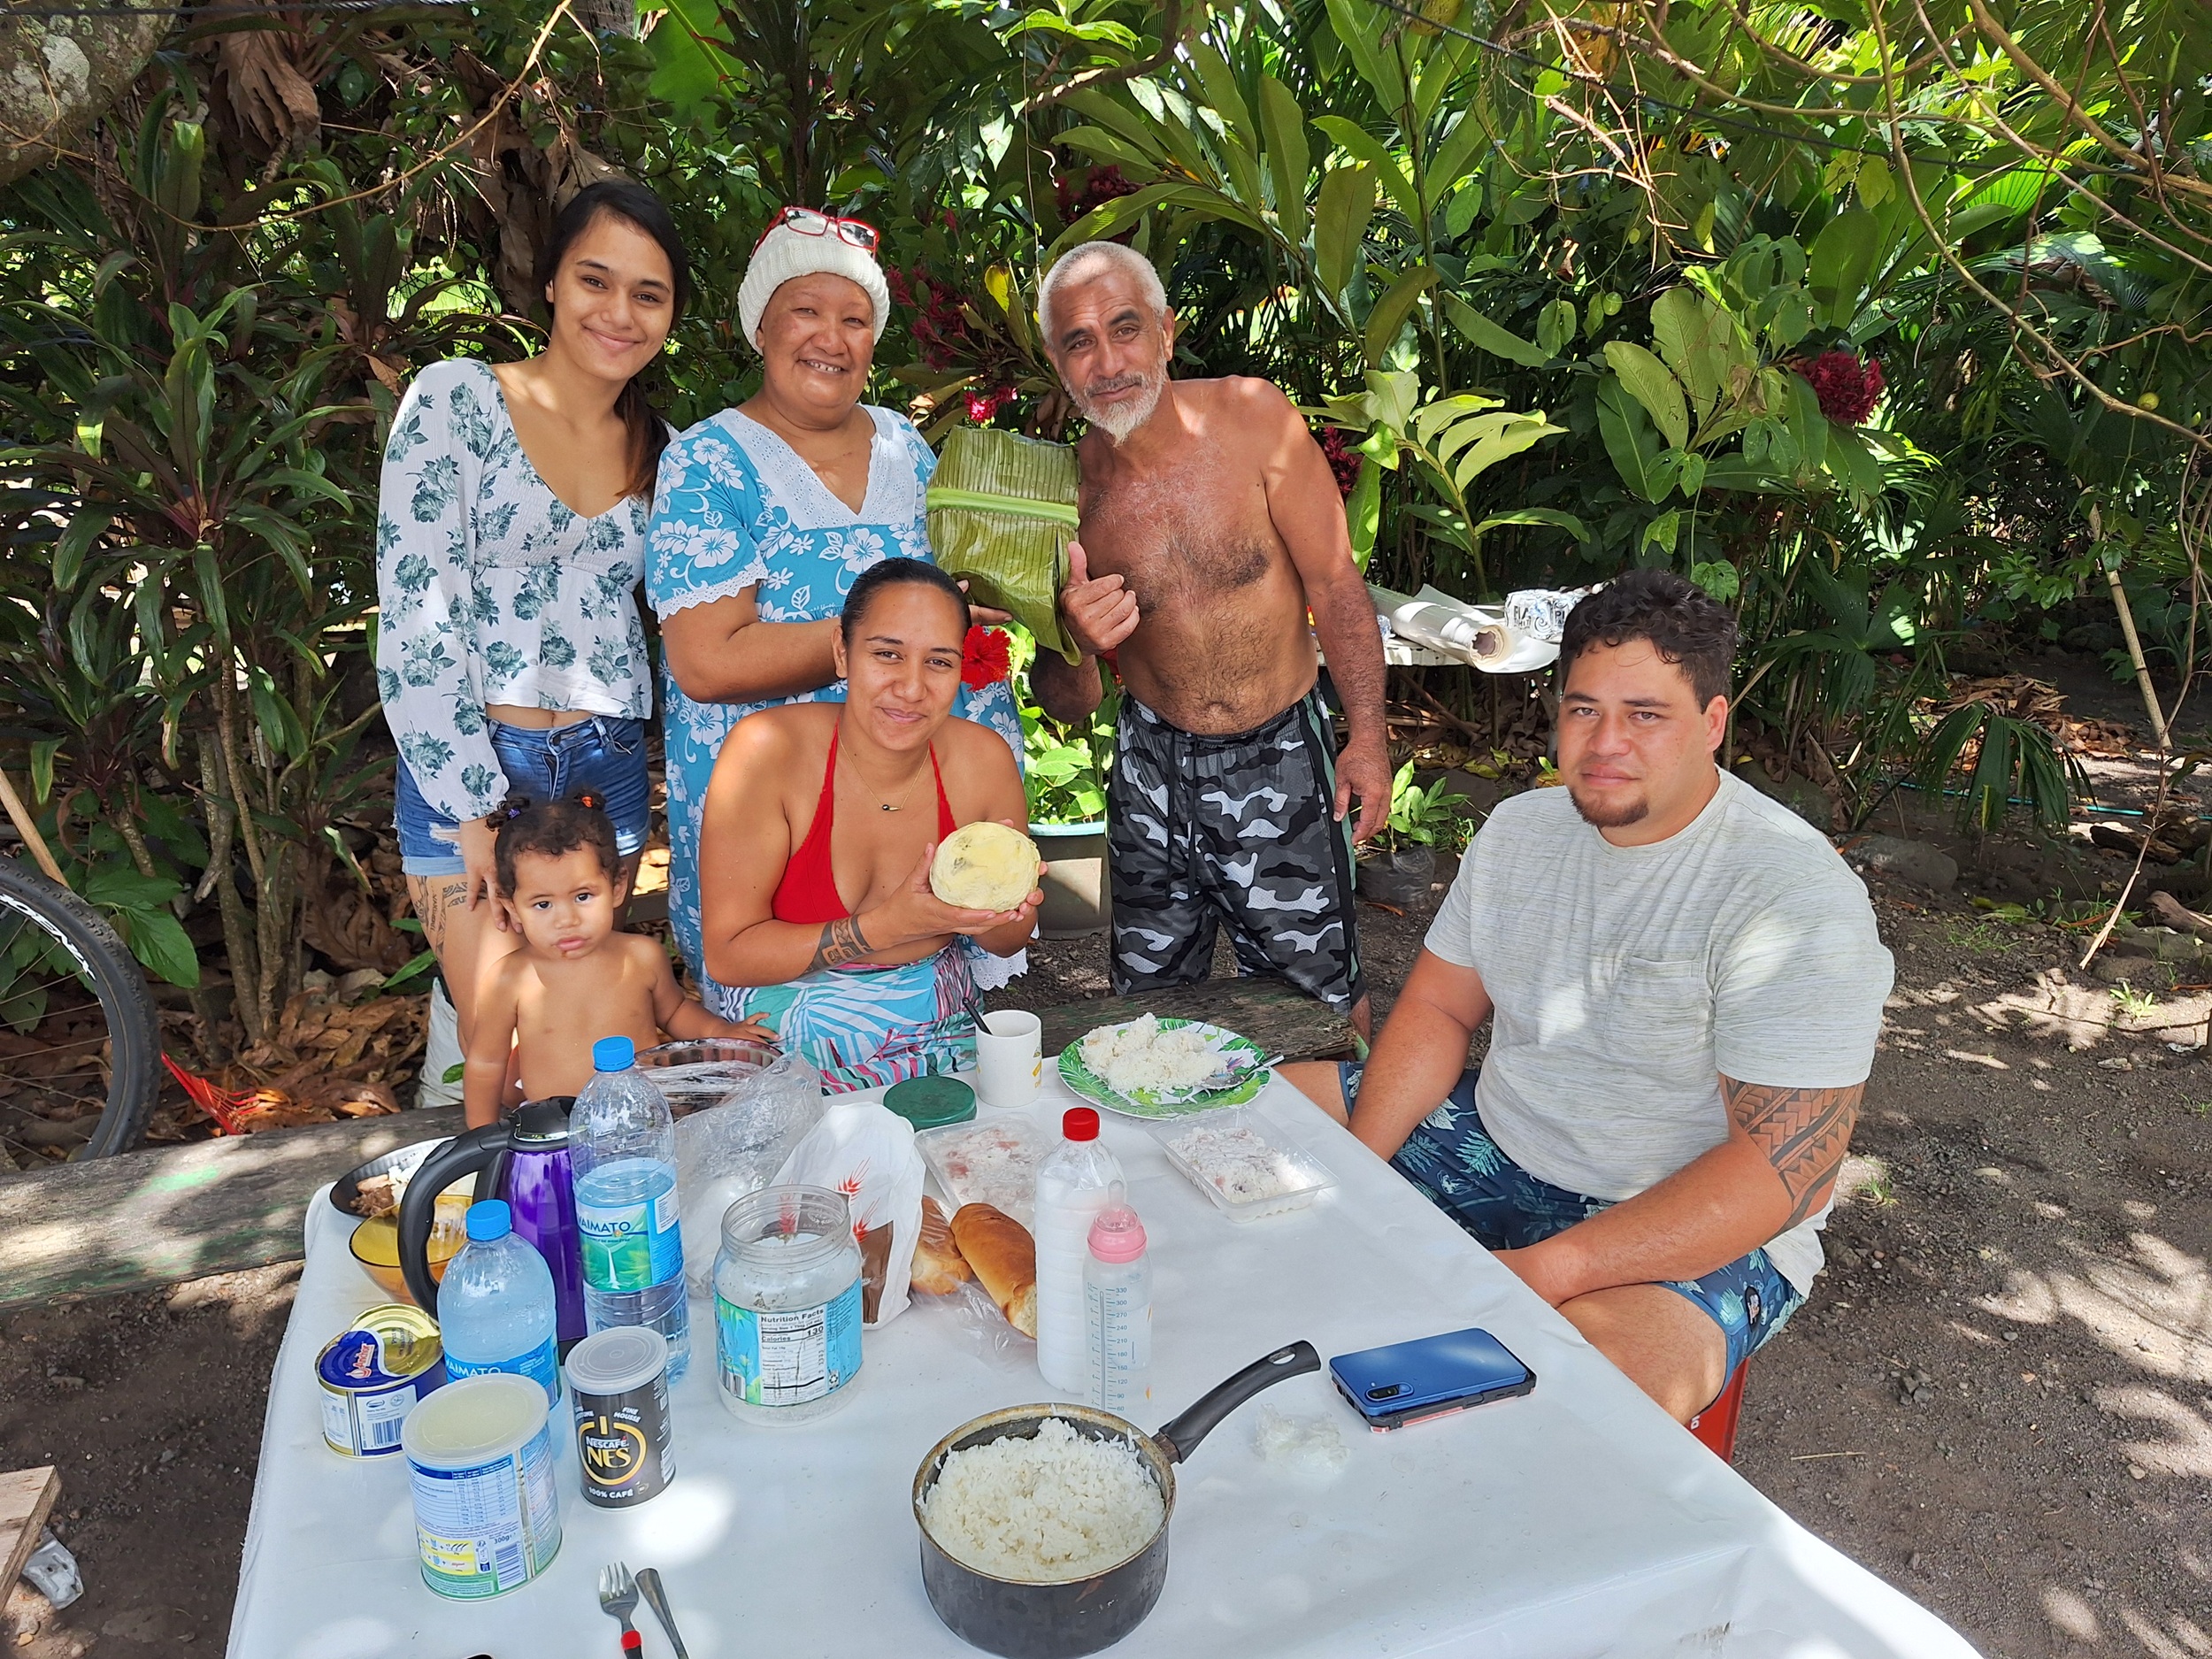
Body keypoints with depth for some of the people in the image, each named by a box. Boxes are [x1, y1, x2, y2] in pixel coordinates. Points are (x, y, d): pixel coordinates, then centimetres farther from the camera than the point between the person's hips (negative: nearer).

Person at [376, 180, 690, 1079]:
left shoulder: (661, 451, 9)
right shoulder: (458, 399, -5)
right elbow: (414, 617, -11)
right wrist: (476, 812, -13)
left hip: (608, 768, 4)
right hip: (467, 765, -4)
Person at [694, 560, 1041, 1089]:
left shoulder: (983, 760, -8)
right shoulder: (767, 750, -17)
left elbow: (1009, 941, 7)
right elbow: (727, 954, -15)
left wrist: (989, 914, -17)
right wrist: (889, 926, -24)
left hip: (940, 1033, 3)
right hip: (794, 1043, -2)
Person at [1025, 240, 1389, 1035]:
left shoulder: (1253, 418, -13)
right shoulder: (1063, 493, -7)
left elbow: (1335, 585, -7)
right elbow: (1065, 702, -2)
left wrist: (1367, 735, -10)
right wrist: (1077, 647, -25)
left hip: (1281, 759, -2)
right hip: (1153, 767, 2)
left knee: (1319, 1001, 8)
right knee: (1150, 1001, 15)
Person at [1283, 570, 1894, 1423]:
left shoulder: (1794, 899, -21)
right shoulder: (1520, 828, 1)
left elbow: (1785, 1168, -25)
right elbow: (1436, 1010, 7)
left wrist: (1547, 1272, -31)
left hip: (1699, 1232, -7)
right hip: (1497, 1143, 7)